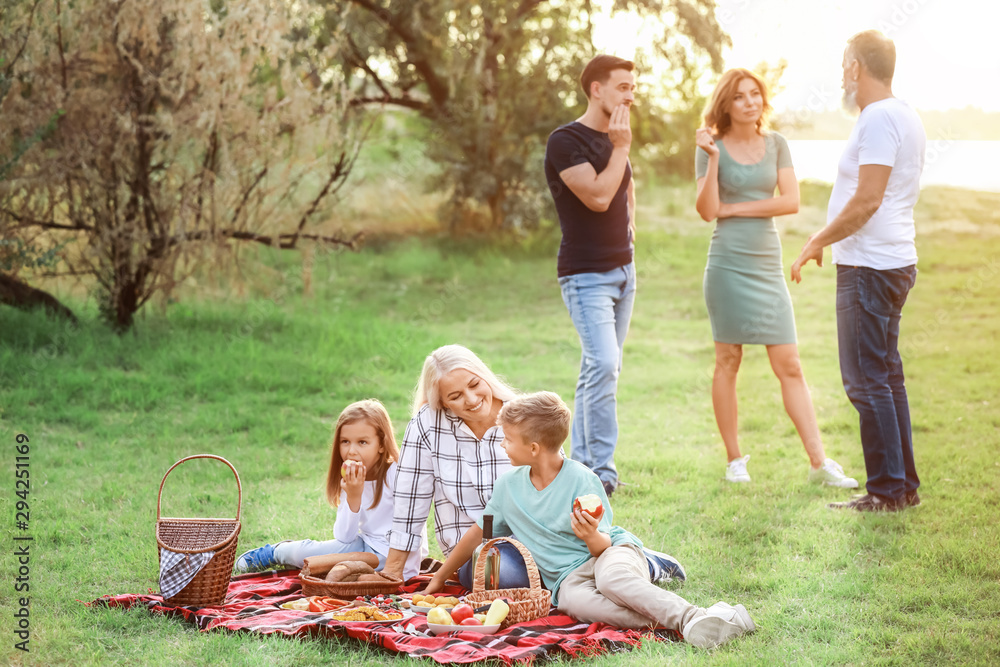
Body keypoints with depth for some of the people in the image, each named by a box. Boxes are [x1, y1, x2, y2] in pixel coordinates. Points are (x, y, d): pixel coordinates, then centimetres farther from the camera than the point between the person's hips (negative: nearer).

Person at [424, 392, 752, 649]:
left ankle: (695, 617, -45)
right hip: (568, 574, 3)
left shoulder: (581, 480, -10)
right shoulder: (508, 485, 6)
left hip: (612, 548, -3)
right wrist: (440, 578, 23)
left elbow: (603, 546, -10)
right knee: (574, 600, -38)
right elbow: (477, 533, 19)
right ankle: (662, 620, -45)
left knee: (611, 577, -42)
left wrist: (592, 538, -34)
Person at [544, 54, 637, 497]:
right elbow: (598, 196, -21)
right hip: (586, 273, -8)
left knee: (601, 369, 8)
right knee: (602, 365, -18)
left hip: (623, 269, 8)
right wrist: (620, 148, -15)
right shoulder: (565, 141, -11)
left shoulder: (614, 140, 14)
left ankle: (581, 462, 15)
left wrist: (629, 227, 16)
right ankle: (602, 472, -15)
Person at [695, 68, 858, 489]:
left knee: (789, 366, 1)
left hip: (768, 263, 3)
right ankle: (735, 460, 13)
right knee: (728, 361, 3)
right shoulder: (712, 148, 0)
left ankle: (819, 462, 0)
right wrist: (712, 159, -17)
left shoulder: (776, 144, 8)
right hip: (728, 262, -3)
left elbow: (791, 201, -2)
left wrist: (735, 208, -6)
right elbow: (707, 212, -9)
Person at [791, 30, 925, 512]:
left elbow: (866, 201, -22)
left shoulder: (879, 118, -15)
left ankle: (888, 490, -3)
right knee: (886, 376, 15)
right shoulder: (905, 117, 16)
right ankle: (904, 485, 20)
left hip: (869, 266, -10)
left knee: (866, 379, -6)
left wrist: (818, 242, -12)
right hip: (895, 260, 10)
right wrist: (828, 236, 22)